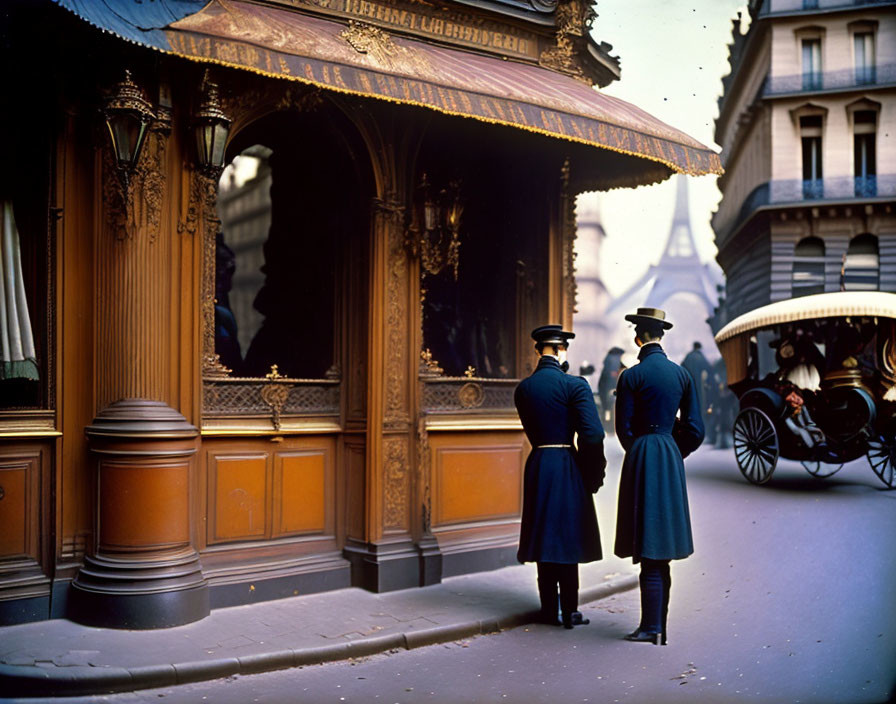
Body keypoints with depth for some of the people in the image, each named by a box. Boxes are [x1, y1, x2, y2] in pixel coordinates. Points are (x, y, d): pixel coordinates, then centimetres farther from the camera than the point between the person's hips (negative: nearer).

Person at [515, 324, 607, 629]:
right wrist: (595, 472, -3)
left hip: (537, 465, 5)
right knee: (567, 535, 4)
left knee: (545, 534, 12)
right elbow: (592, 434, -16)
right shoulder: (574, 385, -12)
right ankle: (569, 612, 10)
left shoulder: (523, 388, 5)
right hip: (567, 466, -4)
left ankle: (549, 611, 19)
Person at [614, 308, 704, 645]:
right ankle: (658, 625, 19)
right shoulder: (682, 374, 6)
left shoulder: (632, 375, -10)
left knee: (648, 550, -2)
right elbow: (695, 429, 6)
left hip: (642, 458, -6)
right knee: (662, 548, 12)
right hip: (672, 461, 6)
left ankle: (651, 628, 3)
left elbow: (623, 427, -7)